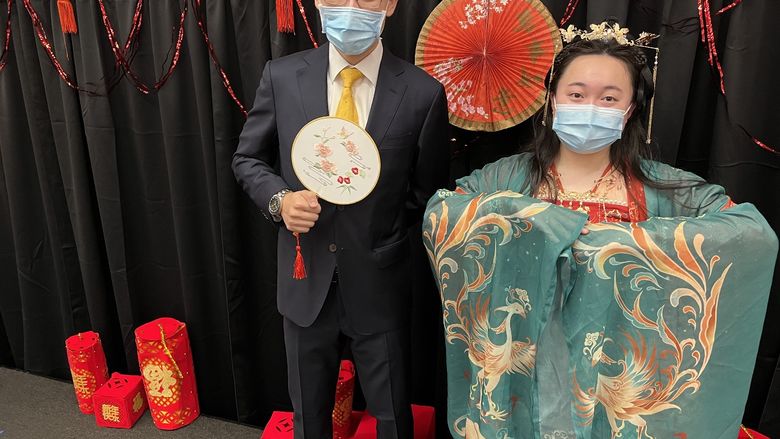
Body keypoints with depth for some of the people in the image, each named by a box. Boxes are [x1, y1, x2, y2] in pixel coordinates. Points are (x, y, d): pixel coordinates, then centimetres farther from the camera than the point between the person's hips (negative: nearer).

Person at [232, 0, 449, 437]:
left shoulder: (423, 93, -10)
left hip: (379, 286, -1)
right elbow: (248, 159, 5)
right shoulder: (282, 76, -4)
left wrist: (383, 233, -10)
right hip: (305, 280, 2)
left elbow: (428, 191, 0)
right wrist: (279, 198, -14)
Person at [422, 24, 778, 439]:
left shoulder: (659, 186, -7)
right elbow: (437, 213, -15)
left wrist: (628, 242, -28)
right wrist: (531, 218, -27)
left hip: (618, 377, 0)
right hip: (522, 375, 1)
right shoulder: (509, 177, -6)